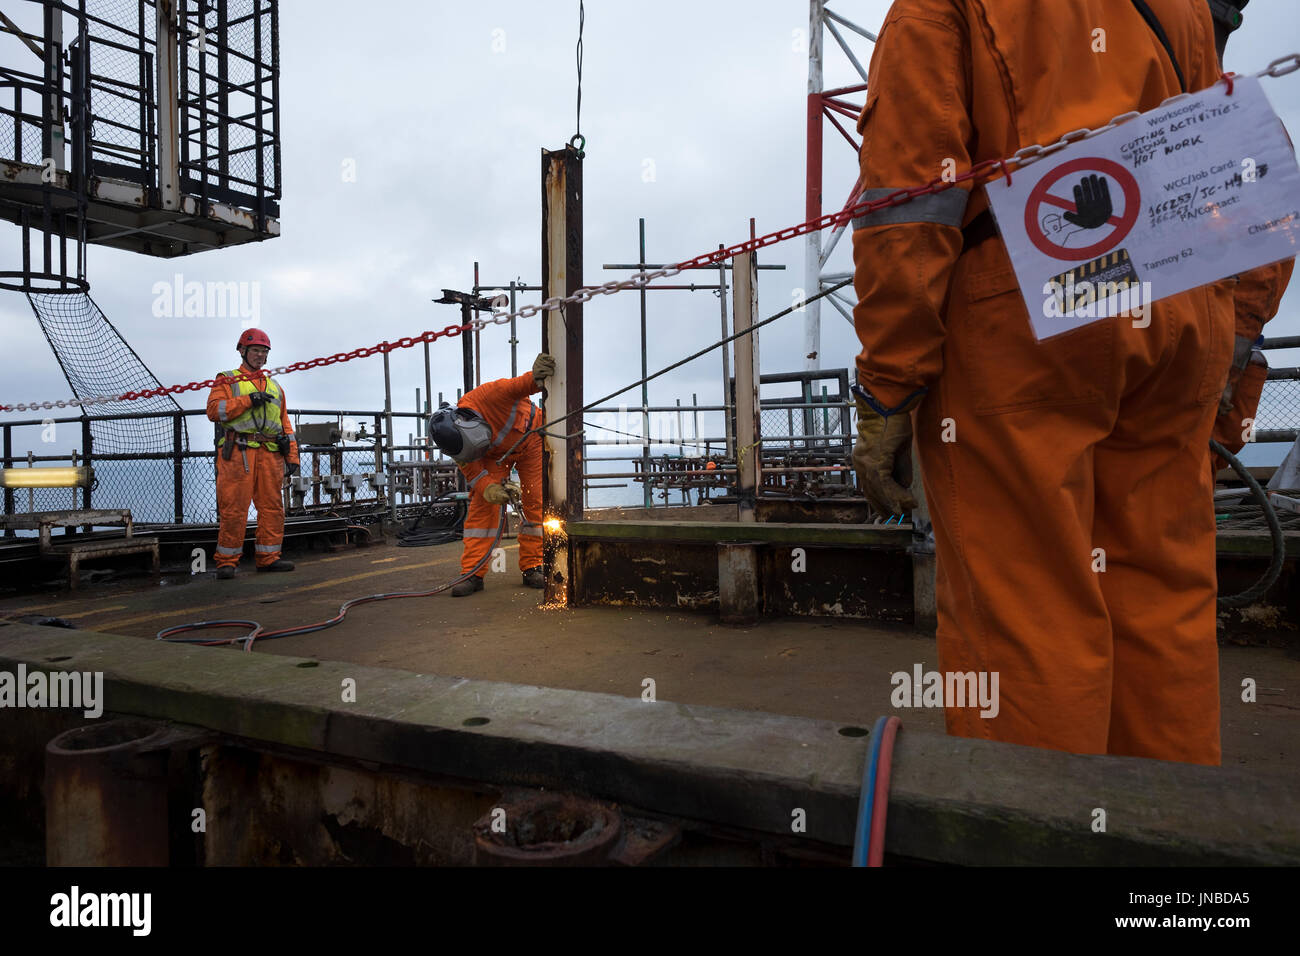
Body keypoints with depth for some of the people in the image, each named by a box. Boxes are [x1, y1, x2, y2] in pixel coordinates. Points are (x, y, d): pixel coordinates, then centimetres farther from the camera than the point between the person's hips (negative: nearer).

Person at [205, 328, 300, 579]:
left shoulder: (275, 387, 26)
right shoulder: (227, 380, 12)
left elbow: (285, 424, 22)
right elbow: (214, 410, -5)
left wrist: (292, 456, 13)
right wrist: (248, 400, -12)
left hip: (270, 454, 4)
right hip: (238, 453, -4)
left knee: (272, 506, 2)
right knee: (234, 507, -6)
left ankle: (269, 557, 9)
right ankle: (226, 561, 0)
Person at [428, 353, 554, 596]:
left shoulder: (486, 396, -39)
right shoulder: (457, 443, -26)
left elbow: (522, 385, -35)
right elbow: (473, 473, -19)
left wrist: (537, 377, -57)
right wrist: (490, 490, -39)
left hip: (530, 436, -1)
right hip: (495, 453, 2)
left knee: (536, 502, -7)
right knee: (481, 505, -12)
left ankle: (532, 568, 0)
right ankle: (472, 574, -9)